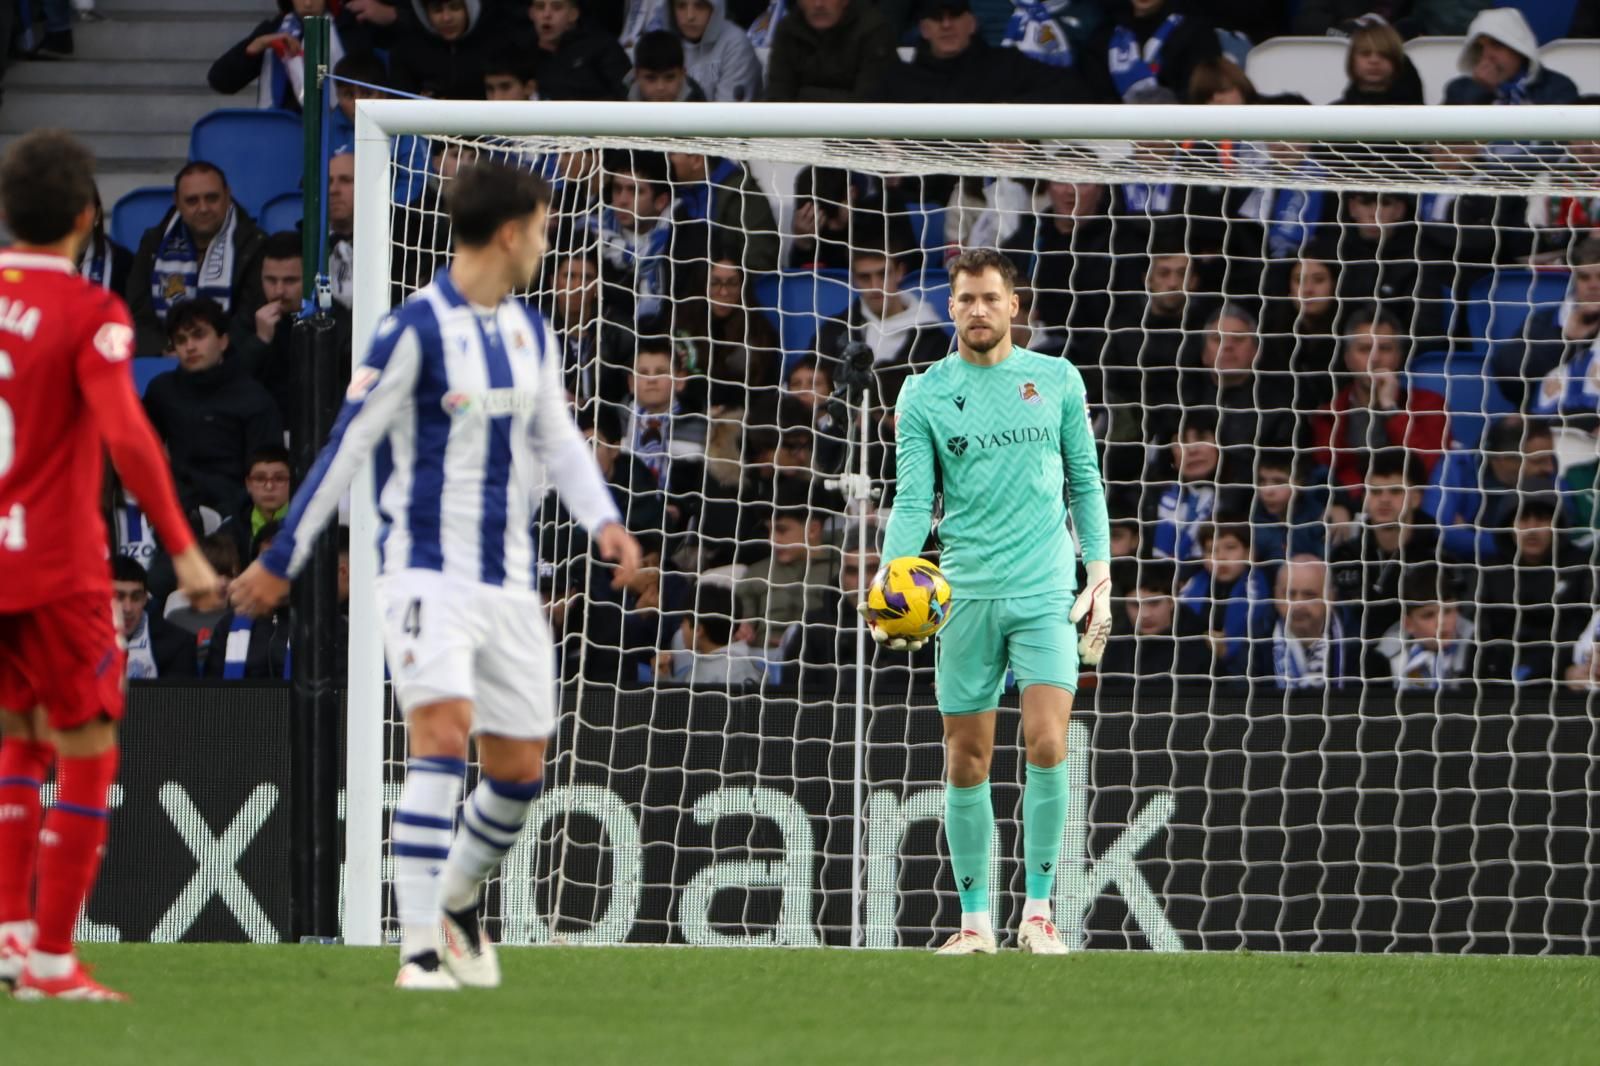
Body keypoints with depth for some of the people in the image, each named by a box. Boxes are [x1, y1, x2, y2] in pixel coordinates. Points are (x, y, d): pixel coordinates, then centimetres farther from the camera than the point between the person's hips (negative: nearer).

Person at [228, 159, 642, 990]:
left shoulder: (530, 332, 11)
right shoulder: (415, 330, -11)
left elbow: (556, 437, 18)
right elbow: (346, 447, -8)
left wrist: (602, 519, -1)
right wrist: (281, 560, -4)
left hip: (509, 580, 7)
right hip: (430, 571, -7)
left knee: (521, 766, 9)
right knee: (442, 735, -21)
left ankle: (458, 899, 34)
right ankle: (419, 947, -21)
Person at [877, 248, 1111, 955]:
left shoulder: (1057, 380, 8)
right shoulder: (925, 395, 5)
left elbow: (1085, 482, 13)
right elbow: (913, 503, 1)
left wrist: (1099, 578, 6)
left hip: (1047, 592, 0)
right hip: (966, 594, 1)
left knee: (1047, 744, -14)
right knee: (966, 762, 2)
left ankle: (1038, 910, -4)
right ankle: (975, 920, 11)